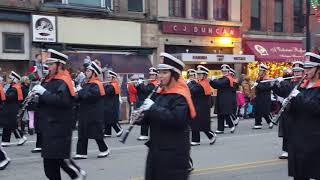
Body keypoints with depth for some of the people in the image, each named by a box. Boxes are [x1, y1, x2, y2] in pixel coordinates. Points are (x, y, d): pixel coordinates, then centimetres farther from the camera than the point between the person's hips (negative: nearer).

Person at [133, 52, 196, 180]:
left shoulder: (179, 96, -15)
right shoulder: (159, 92, 11)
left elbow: (177, 120, -29)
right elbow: (154, 117, 17)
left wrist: (153, 108, -26)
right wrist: (140, 117, -5)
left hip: (174, 151, -8)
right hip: (156, 148, 9)